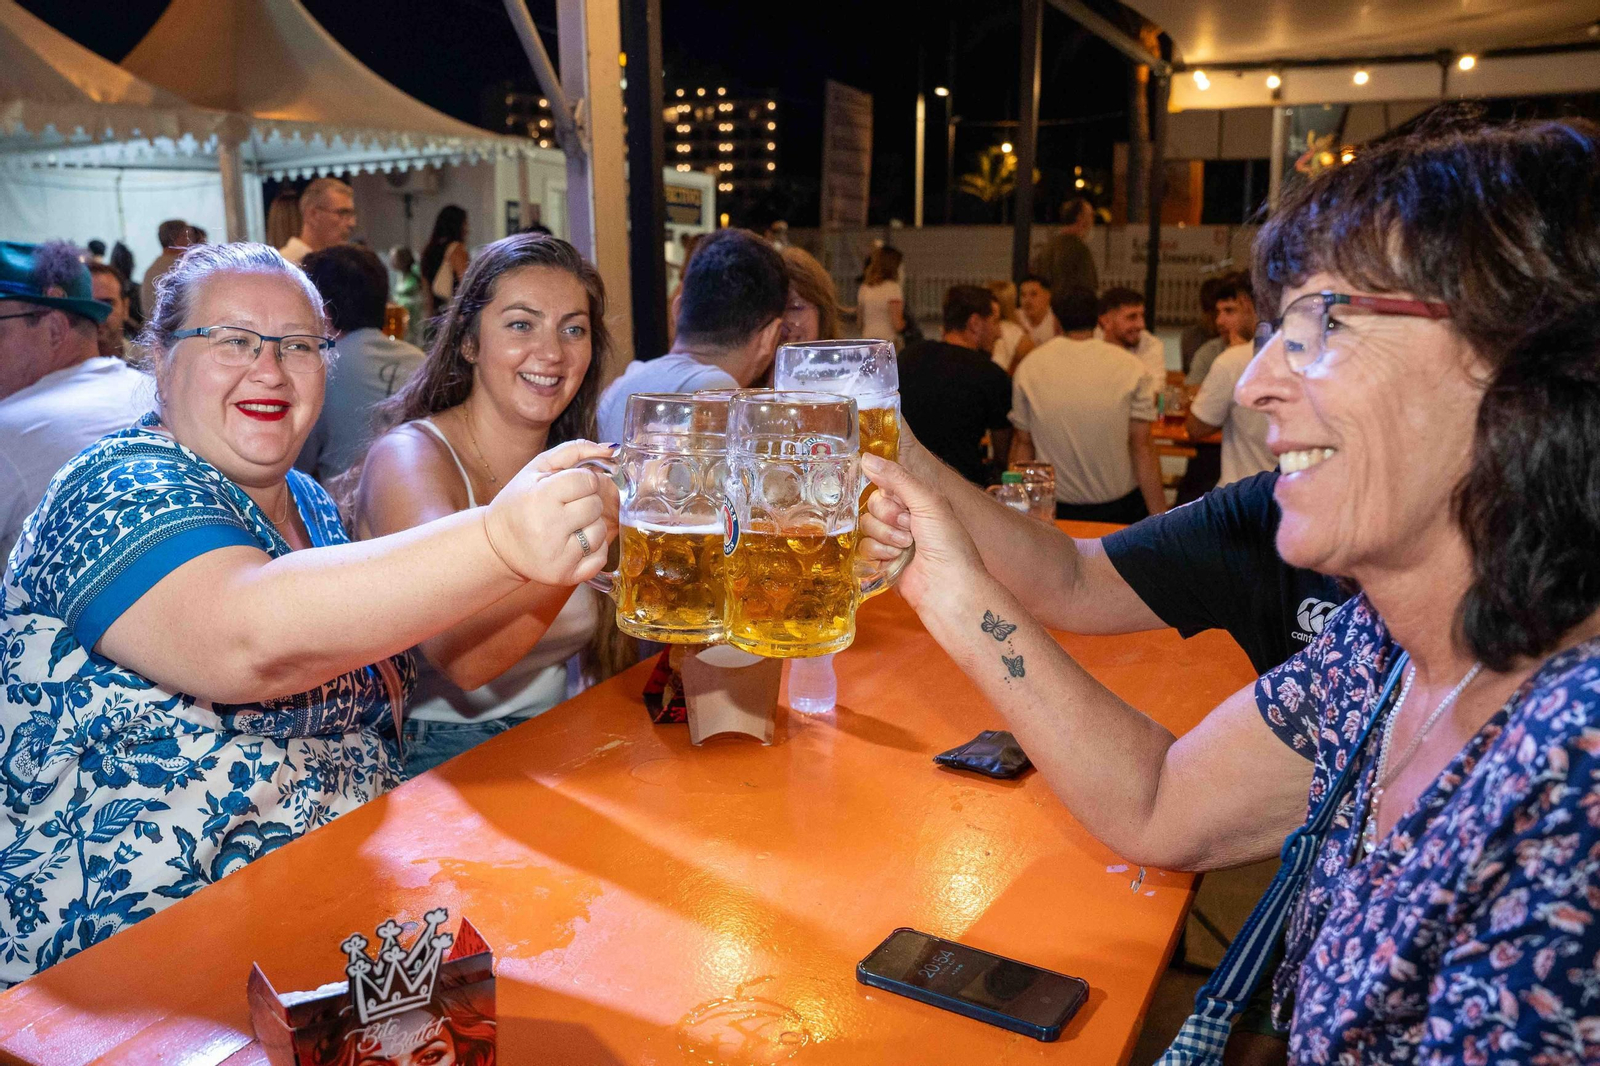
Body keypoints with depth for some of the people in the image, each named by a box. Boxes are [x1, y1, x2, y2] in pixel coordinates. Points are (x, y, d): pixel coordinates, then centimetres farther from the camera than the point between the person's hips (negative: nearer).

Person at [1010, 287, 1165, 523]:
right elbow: (1142, 447, -9)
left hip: (1055, 510, 1)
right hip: (1119, 508, -1)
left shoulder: (1029, 367, -2)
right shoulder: (1131, 368, -6)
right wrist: (1161, 519, -5)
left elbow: (1023, 443, 3)